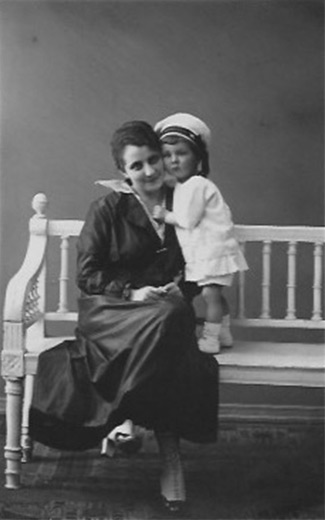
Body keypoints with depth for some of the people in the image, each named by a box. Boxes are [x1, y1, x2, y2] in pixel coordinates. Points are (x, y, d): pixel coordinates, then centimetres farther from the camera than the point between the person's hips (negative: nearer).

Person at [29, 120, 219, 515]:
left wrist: (180, 287, -4)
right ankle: (169, 455, -31)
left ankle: (127, 418, -25)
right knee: (163, 324, -36)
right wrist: (131, 292, -14)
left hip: (168, 303, 3)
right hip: (110, 309, -3)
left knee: (171, 319, -35)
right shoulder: (108, 208, -1)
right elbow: (86, 275, -2)